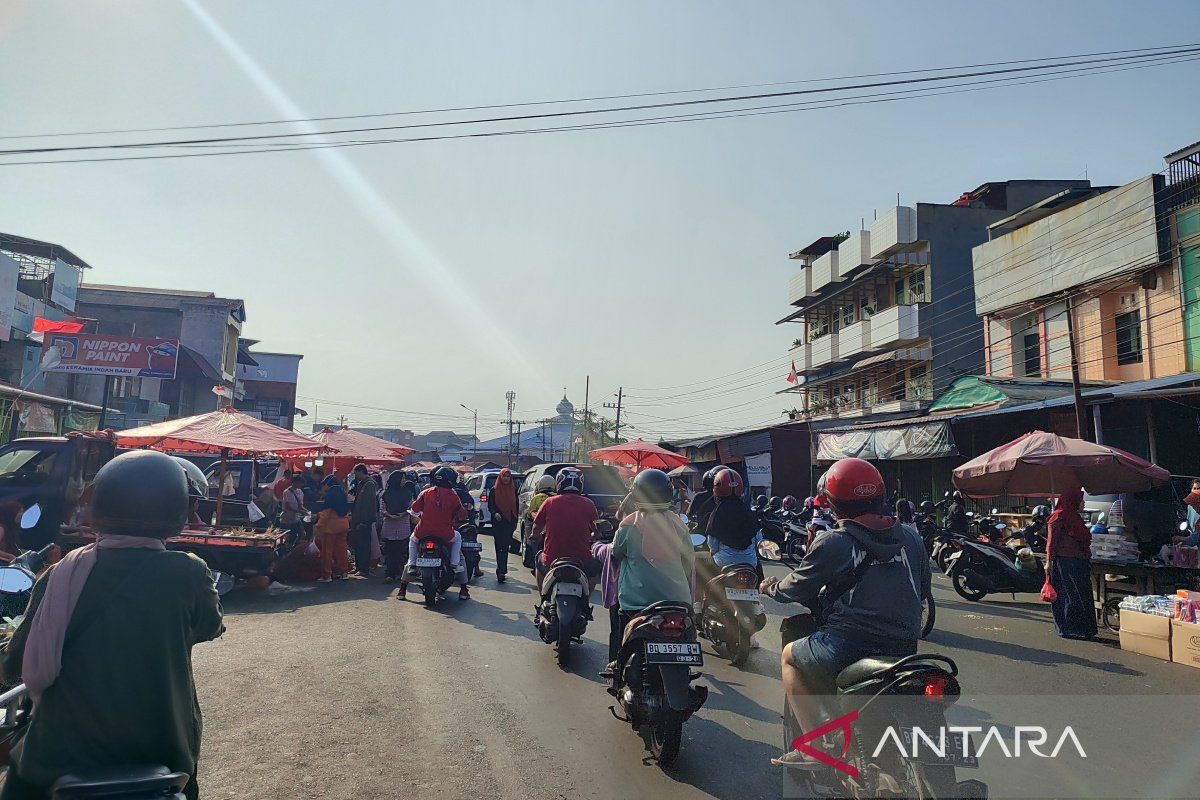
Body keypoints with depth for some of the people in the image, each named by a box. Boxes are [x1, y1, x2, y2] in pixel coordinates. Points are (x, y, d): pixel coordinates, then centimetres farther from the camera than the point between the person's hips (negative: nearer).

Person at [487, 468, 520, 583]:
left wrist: (515, 521, 11)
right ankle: (501, 571, -8)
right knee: (499, 547, -6)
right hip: (497, 522, -2)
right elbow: (490, 505, 2)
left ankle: (501, 571, 8)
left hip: (509, 522, 2)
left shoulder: (513, 489, 9)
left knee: (505, 547, 2)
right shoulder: (494, 490, 3)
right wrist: (495, 513, -18)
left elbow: (516, 506, 14)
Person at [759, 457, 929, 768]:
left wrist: (770, 587, 23)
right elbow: (922, 588, 20)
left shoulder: (832, 543, -8)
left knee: (790, 656, 20)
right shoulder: (910, 537, 8)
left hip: (850, 646, -6)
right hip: (906, 648, 6)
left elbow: (797, 588, 2)